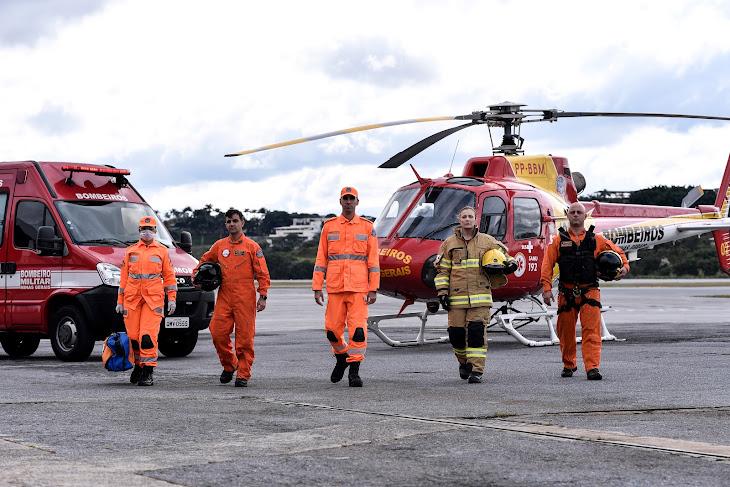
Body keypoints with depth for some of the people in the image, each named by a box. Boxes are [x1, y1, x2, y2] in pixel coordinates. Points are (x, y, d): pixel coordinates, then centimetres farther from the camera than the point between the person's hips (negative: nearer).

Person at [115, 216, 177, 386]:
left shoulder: (162, 251, 9)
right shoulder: (130, 251, 14)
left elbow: (169, 276, 9)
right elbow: (124, 277, 14)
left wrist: (171, 298, 1)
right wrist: (120, 301, 10)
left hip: (153, 299, -3)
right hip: (132, 298, 3)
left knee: (148, 335, -13)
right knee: (133, 335, 3)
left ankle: (148, 372, -10)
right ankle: (138, 364, 25)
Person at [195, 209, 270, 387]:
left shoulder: (252, 246, 2)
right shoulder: (219, 246, 12)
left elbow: (262, 273, 0)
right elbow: (204, 260, 29)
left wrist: (263, 297, -6)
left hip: (245, 299, -4)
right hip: (224, 297, 4)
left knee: (244, 337, -4)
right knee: (218, 333, -2)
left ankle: (243, 374, 4)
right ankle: (229, 365, 20)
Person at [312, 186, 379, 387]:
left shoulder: (367, 227, 6)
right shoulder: (329, 227, 9)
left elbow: (373, 260, 4)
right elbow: (321, 259, 8)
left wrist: (373, 289, -3)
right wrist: (317, 288, 2)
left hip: (359, 287, -1)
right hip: (335, 287, 1)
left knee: (358, 329, -9)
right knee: (333, 329, 3)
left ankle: (354, 370, -2)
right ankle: (341, 357, 30)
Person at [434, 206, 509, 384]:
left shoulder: (488, 241, 8)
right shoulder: (449, 244, 10)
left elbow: (503, 255, 21)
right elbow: (442, 270, 10)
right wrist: (442, 292, 2)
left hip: (480, 297, -1)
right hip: (456, 297, 1)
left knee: (477, 332, -10)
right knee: (456, 333, 1)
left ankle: (476, 370, -8)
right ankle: (464, 362, 28)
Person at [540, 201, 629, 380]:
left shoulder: (596, 240, 8)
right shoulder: (559, 241, 6)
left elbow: (617, 251, 17)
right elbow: (547, 265, 0)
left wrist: (624, 266, -2)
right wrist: (547, 288, -10)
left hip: (589, 292, -1)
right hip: (566, 293, 1)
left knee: (591, 331, -12)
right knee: (566, 331, 9)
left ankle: (592, 368, -18)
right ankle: (568, 365, 27)